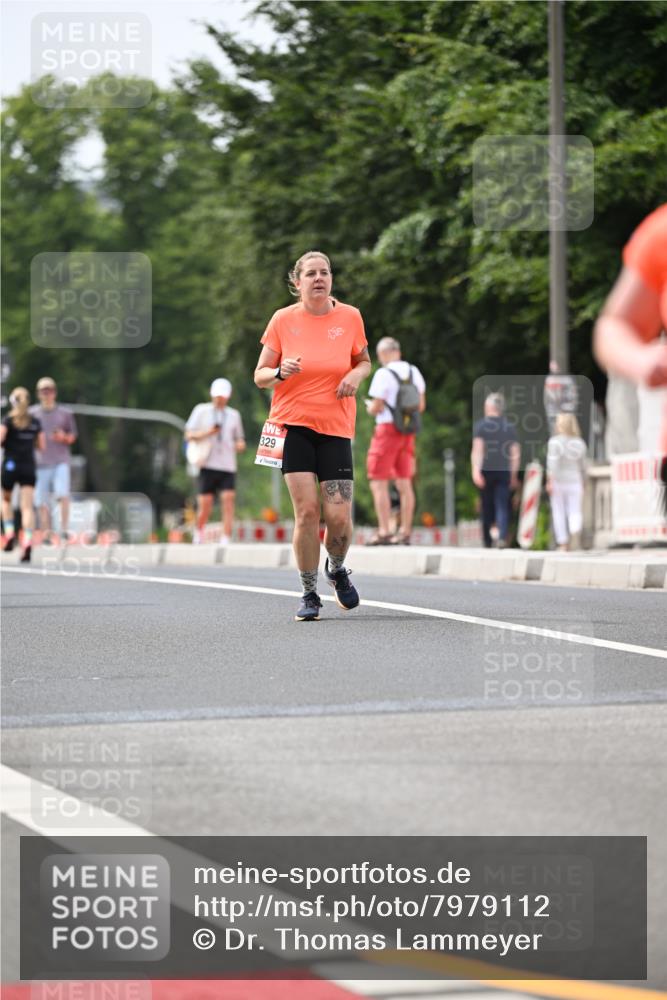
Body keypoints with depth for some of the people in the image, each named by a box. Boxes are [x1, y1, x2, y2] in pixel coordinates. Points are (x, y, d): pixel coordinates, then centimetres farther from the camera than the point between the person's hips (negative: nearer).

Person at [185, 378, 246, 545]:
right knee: (205, 507, -3)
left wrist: (240, 444, -3)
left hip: (228, 467, 2)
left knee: (228, 501, -14)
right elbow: (189, 435, 3)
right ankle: (198, 531, 25)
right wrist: (208, 433, -14)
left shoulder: (234, 415, 15)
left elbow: (239, 439, 22)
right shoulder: (201, 410, 7)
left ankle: (225, 541, -16)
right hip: (207, 466, -2)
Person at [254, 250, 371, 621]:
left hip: (336, 427, 1)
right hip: (293, 424, -1)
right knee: (306, 510, -11)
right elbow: (260, 376, 4)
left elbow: (364, 360, 18)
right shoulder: (283, 320, 0)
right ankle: (310, 594, 4)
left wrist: (357, 374, -4)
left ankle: (337, 569, 27)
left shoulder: (350, 317, 3)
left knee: (338, 515, -6)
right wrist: (280, 372, -18)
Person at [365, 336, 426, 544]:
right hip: (408, 432, 7)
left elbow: (376, 408, -14)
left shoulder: (384, 374, -13)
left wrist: (369, 406, 7)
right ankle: (405, 532, 10)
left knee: (379, 483, -3)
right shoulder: (414, 372, 9)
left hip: (387, 429, -7)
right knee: (404, 484, 10)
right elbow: (421, 406, 12)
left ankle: (384, 531, -10)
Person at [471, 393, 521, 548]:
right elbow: (515, 453, 8)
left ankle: (487, 542, 15)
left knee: (486, 506, 10)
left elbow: (477, 449, -11)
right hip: (504, 471, 1)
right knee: (502, 506, -3)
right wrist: (514, 475, 15)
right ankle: (503, 537, -24)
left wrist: (476, 471, -16)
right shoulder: (509, 427, 8)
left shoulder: (480, 426, -1)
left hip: (486, 471, -1)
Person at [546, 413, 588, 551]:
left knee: (559, 513, 7)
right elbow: (583, 466, 12)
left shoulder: (555, 442, -9)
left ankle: (563, 544, 9)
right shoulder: (579, 443, 5)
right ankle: (575, 532, -29)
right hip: (574, 482, 3)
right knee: (575, 512, 3)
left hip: (558, 482, -3)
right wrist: (582, 482, 23)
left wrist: (550, 481, -19)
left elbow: (552, 463, -19)